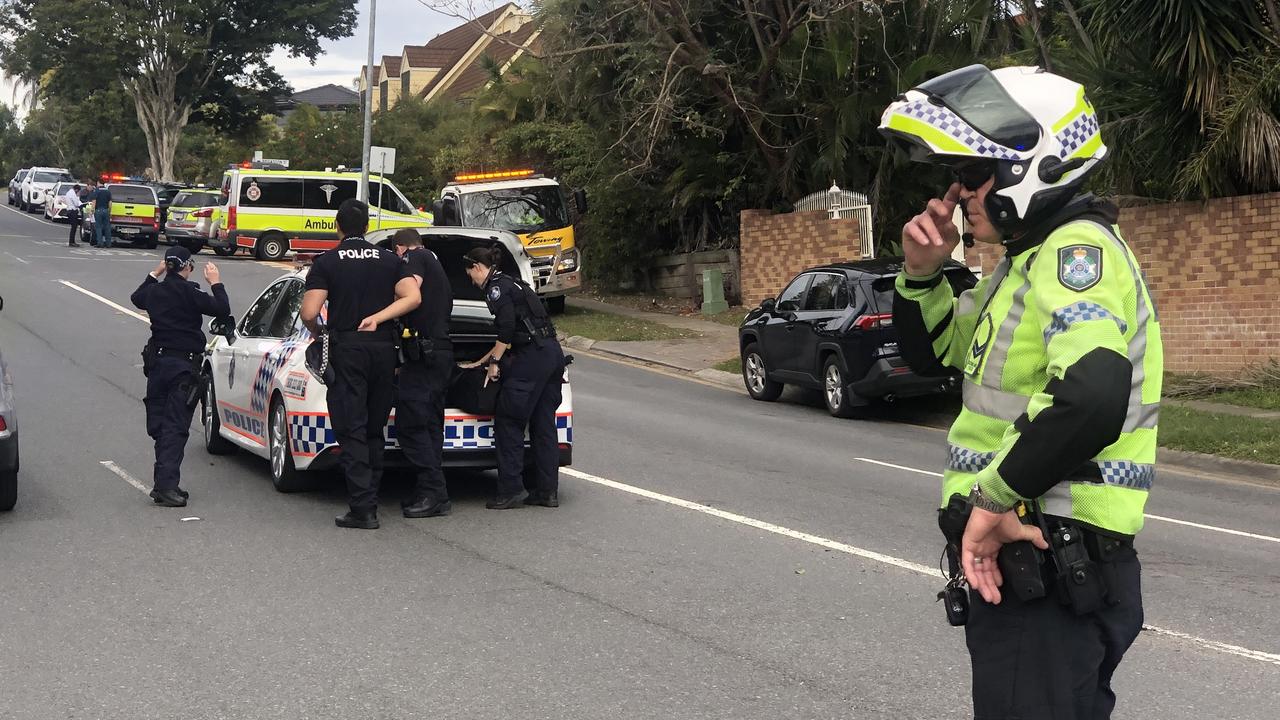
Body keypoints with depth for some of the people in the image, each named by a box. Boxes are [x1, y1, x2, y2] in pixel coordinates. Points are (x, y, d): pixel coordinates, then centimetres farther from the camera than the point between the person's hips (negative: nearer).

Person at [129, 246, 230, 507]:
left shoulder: (154, 291, 7)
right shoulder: (188, 292, -14)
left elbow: (136, 297, 30)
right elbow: (222, 309, -13)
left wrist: (154, 275, 36)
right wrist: (215, 283, 1)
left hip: (157, 363, 7)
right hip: (184, 365, -7)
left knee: (159, 424, 13)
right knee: (175, 427, -8)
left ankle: (163, 484, 17)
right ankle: (167, 485, -15)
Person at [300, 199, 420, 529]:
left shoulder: (326, 263, 0)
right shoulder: (390, 260, 10)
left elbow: (309, 312, -8)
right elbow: (412, 297, -4)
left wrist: (317, 331, 12)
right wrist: (377, 318, -3)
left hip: (346, 349, -4)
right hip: (383, 348, 4)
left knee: (351, 431, -4)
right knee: (374, 430, 13)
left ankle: (362, 508, -10)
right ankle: (370, 500, 15)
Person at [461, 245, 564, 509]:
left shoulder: (495, 286, -4)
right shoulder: (511, 284, 26)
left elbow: (507, 326, -17)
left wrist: (494, 361, -7)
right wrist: (482, 361, 39)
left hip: (533, 356, -9)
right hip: (553, 353, 9)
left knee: (508, 423, -2)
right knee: (543, 424, 11)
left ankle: (509, 491, -3)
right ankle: (548, 492, 11)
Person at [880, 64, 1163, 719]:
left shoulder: (1077, 252, -17)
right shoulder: (1024, 261, 15)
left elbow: (1092, 401, -35)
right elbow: (928, 352, 26)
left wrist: (991, 497, -24)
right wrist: (922, 272, 7)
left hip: (1050, 574, -10)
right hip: (1013, 560, 10)